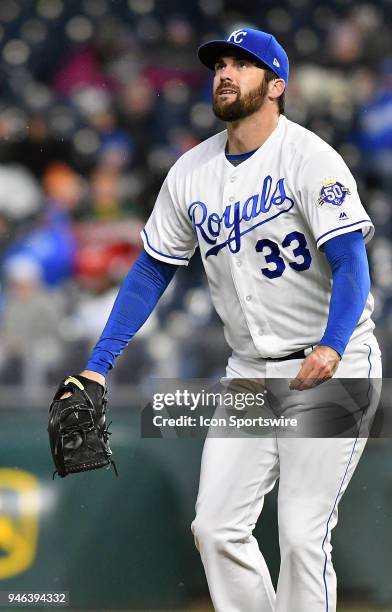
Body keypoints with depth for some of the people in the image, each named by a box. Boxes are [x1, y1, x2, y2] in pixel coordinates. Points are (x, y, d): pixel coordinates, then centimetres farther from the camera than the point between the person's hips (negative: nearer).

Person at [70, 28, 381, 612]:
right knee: (216, 528, -1)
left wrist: (331, 348, -40)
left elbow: (350, 262, -22)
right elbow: (152, 271, 12)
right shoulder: (191, 173, 5)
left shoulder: (309, 157, -14)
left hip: (332, 368, -6)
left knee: (302, 536, -12)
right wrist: (98, 365, 3)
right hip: (250, 370, 6)